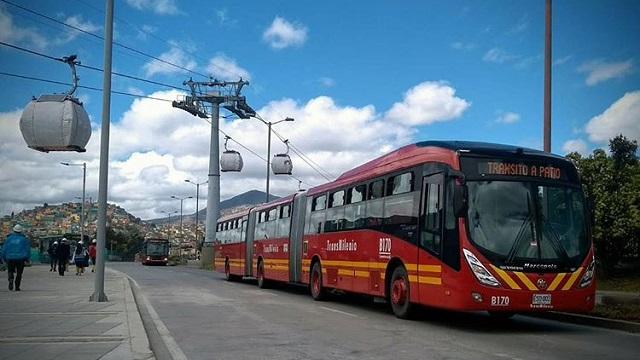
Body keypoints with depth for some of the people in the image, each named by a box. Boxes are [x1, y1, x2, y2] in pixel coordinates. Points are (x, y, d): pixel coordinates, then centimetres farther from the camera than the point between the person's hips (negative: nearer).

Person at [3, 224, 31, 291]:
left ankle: (11, 279, -16)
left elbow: (4, 249, 5)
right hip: (20, 258, -1)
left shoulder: (9, 238, 4)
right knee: (19, 273, 8)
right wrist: (27, 259, 9)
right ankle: (17, 287, 5)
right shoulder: (24, 239, 0)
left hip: (10, 258, 1)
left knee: (10, 271, 13)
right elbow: (28, 250, 0)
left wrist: (5, 258, 13)